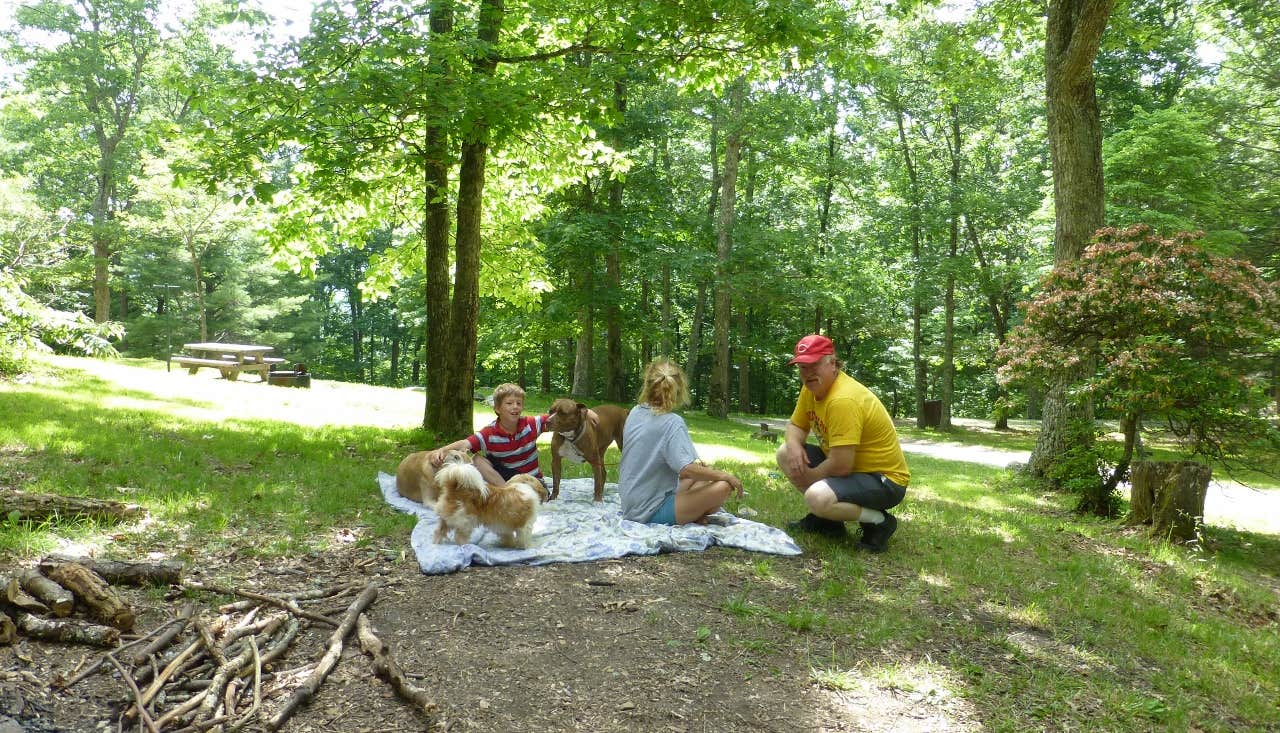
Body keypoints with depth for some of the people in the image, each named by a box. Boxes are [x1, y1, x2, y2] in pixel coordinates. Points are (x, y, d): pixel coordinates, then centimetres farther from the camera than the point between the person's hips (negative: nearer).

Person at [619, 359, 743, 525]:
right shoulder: (673, 422, -18)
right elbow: (686, 469, -28)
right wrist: (724, 475, -15)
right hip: (651, 513, -8)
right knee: (722, 487, -15)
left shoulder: (635, 413, 4)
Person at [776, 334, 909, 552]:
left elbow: (841, 466, -30)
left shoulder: (843, 400, -29)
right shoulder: (812, 387, 0)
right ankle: (826, 520, 13)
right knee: (785, 454, 6)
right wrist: (793, 445, -12)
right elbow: (796, 426, 12)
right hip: (853, 467, 10)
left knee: (817, 497, -34)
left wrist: (807, 477, -12)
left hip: (884, 481, -10)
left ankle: (879, 522, -7)